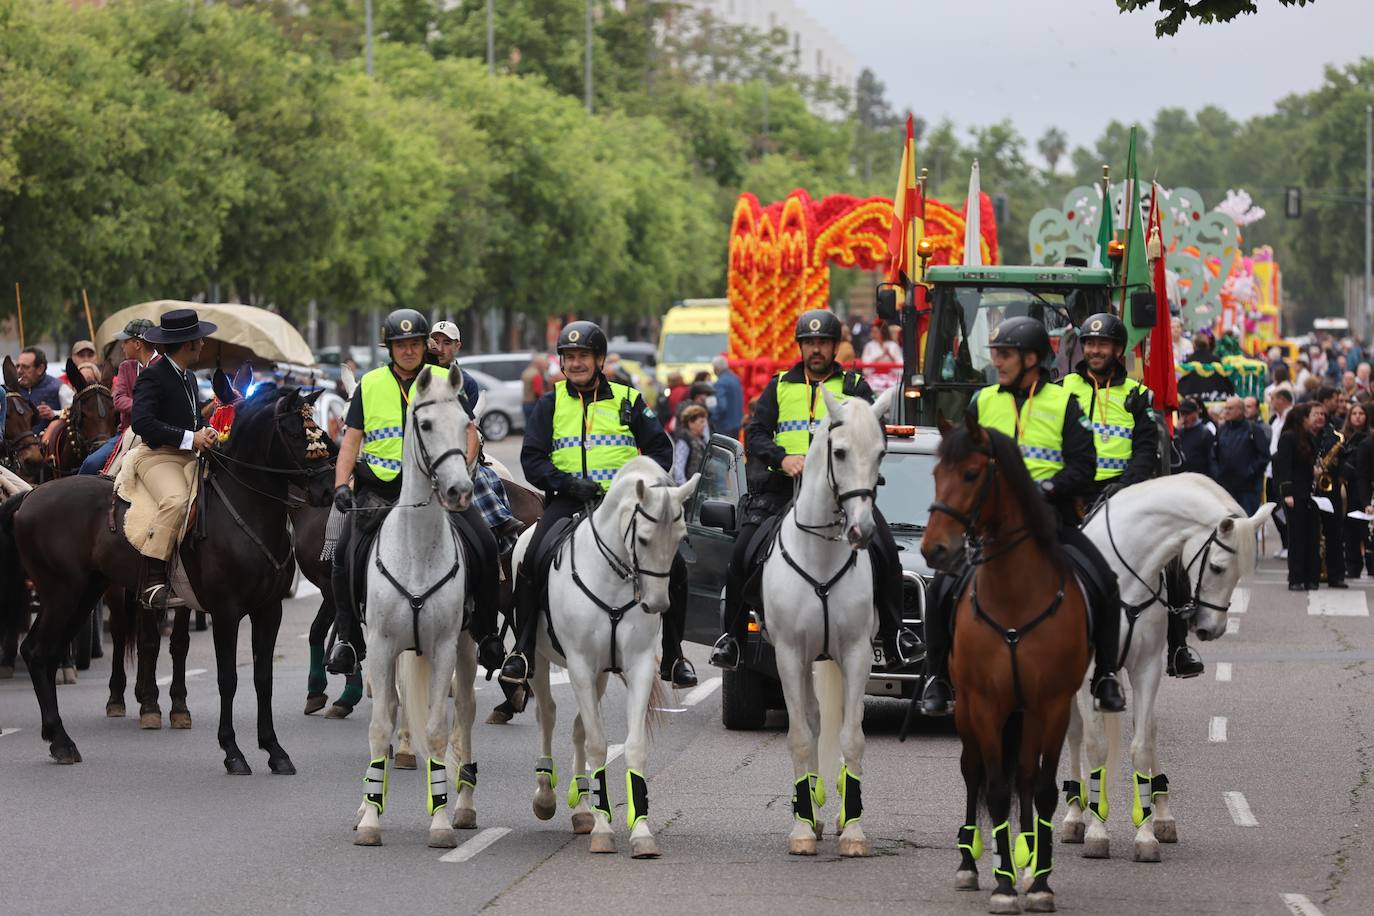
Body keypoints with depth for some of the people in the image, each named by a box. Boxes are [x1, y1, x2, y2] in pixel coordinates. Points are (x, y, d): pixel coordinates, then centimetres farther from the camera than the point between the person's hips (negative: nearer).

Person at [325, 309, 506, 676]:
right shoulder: (370, 385, 10)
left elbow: (469, 435, 6)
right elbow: (351, 440, 9)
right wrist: (341, 484, -6)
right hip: (379, 488, 0)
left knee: (484, 545, -17)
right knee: (345, 551, -21)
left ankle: (486, 635, -1)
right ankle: (348, 638, -7)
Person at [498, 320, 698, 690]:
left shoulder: (627, 400, 13)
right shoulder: (551, 403, 13)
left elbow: (660, 449, 11)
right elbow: (532, 458, 5)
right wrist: (566, 482, -13)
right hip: (568, 501, 0)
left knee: (673, 566, -17)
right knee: (531, 562, -26)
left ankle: (672, 656, -3)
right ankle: (522, 652, -14)